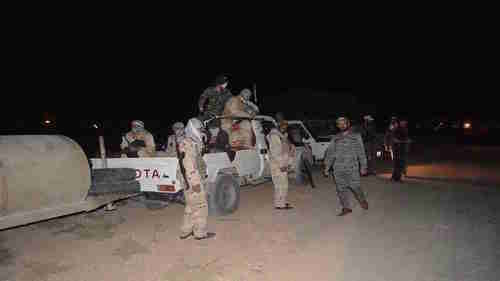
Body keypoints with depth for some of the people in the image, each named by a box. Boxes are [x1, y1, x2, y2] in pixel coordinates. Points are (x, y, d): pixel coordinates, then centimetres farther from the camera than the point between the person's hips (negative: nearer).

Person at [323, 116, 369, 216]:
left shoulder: (356, 136, 6)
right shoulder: (335, 138, 12)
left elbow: (361, 152, 5)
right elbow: (330, 153, 12)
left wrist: (363, 166, 1)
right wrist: (327, 167, 8)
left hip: (352, 168, -2)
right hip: (338, 168, 3)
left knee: (355, 186, -2)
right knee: (341, 189, 3)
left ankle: (363, 201, 26)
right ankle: (346, 208, 15)